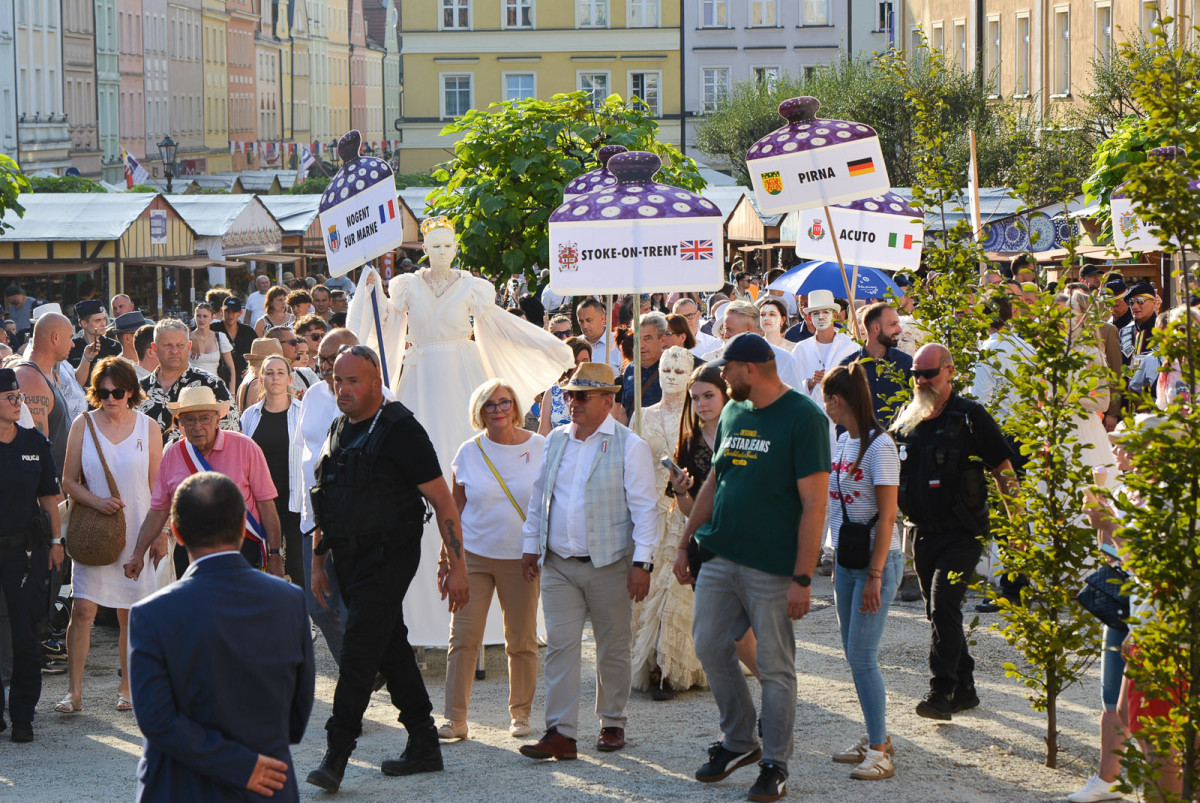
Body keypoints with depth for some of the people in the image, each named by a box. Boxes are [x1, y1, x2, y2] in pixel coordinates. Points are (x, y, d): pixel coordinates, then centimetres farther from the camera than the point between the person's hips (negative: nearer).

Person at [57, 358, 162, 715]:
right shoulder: (83, 425, 3)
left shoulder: (147, 428, 4)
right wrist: (96, 501, -14)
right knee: (82, 609, -10)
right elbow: (69, 481, 4)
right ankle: (74, 692, -7)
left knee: (130, 615, 4)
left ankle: (126, 686, 18)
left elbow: (156, 486, 8)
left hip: (136, 533, 1)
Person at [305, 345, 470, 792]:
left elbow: (442, 501, -10)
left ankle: (337, 753, -14)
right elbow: (324, 503, 21)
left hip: (389, 554, -8)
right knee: (390, 646, 12)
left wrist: (456, 566, -13)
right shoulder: (339, 431, 12)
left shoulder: (399, 430, -11)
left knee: (359, 646, -13)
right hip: (350, 556, 8)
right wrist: (318, 562, 17)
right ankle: (425, 745, 19)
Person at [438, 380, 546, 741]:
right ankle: (455, 718, -1)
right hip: (473, 556, 0)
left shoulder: (540, 448, 1)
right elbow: (456, 508, 10)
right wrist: (447, 555, 7)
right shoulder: (469, 453, 3)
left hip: (521, 558, 0)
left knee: (522, 641, 4)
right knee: (463, 637, -4)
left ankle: (520, 714, 19)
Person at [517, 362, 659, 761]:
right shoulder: (556, 441, 11)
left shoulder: (629, 446, -5)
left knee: (613, 649, 7)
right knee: (560, 646, -5)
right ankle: (560, 732, -7)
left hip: (609, 564, -4)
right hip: (558, 564, 4)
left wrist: (641, 563, -12)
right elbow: (538, 497, 19)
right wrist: (531, 547, 14)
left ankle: (612, 724, 22)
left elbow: (644, 508, -7)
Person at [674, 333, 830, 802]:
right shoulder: (733, 413, 12)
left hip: (772, 567, -7)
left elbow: (814, 503, -14)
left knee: (775, 666, 0)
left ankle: (775, 764, 11)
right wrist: (685, 544, 17)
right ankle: (739, 742, 26)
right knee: (709, 648, 9)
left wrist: (802, 578, -18)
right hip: (720, 556, 7)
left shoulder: (803, 418, -12)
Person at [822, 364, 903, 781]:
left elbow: (887, 515, -18)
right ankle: (875, 738, 21)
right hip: (848, 559, 8)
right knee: (854, 655, 10)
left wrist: (875, 574, -20)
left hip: (877, 560, -8)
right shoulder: (844, 441, 10)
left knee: (862, 656, -10)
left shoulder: (879, 445, -16)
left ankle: (879, 753, -6)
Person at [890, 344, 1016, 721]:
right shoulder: (905, 418, 8)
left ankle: (942, 691, -19)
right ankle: (964, 688, 23)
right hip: (924, 532, 6)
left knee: (944, 605, -18)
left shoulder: (970, 416, -7)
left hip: (962, 533, -6)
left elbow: (1003, 469, -3)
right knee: (938, 611, 11)